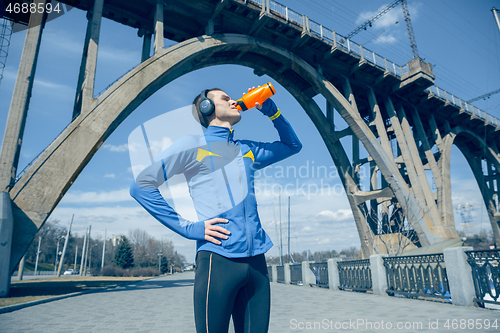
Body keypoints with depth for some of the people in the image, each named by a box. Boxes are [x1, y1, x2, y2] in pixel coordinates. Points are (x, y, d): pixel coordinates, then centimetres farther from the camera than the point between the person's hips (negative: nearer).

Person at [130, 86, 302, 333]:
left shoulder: (247, 150, 18)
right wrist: (189, 228, -9)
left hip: (256, 262, 6)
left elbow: (292, 145, 31)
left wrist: (270, 110, 17)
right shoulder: (193, 144, 2)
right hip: (218, 261, -5)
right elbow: (141, 185, -3)